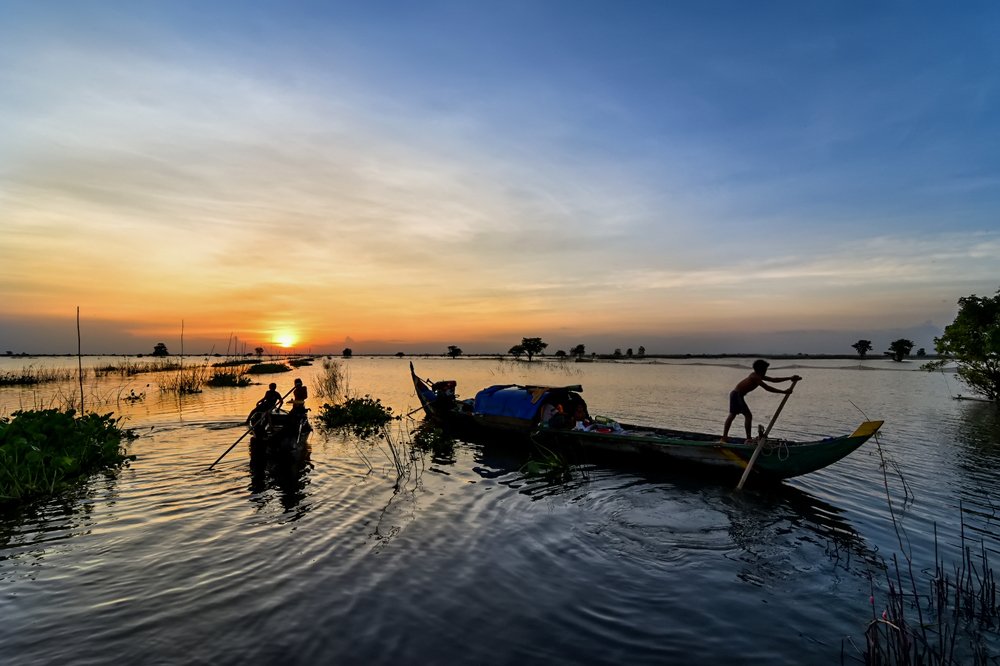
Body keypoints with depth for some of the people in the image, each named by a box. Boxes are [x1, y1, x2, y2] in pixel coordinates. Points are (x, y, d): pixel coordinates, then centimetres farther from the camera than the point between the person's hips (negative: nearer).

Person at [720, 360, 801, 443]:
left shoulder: (757, 376, 12)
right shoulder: (755, 377, -17)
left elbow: (773, 380, 14)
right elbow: (767, 388, -23)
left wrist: (790, 378, 13)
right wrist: (784, 392, -23)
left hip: (734, 394, 11)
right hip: (737, 395, -11)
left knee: (732, 415, 16)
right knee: (748, 415, -7)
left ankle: (724, 438, 20)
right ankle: (749, 439, -3)